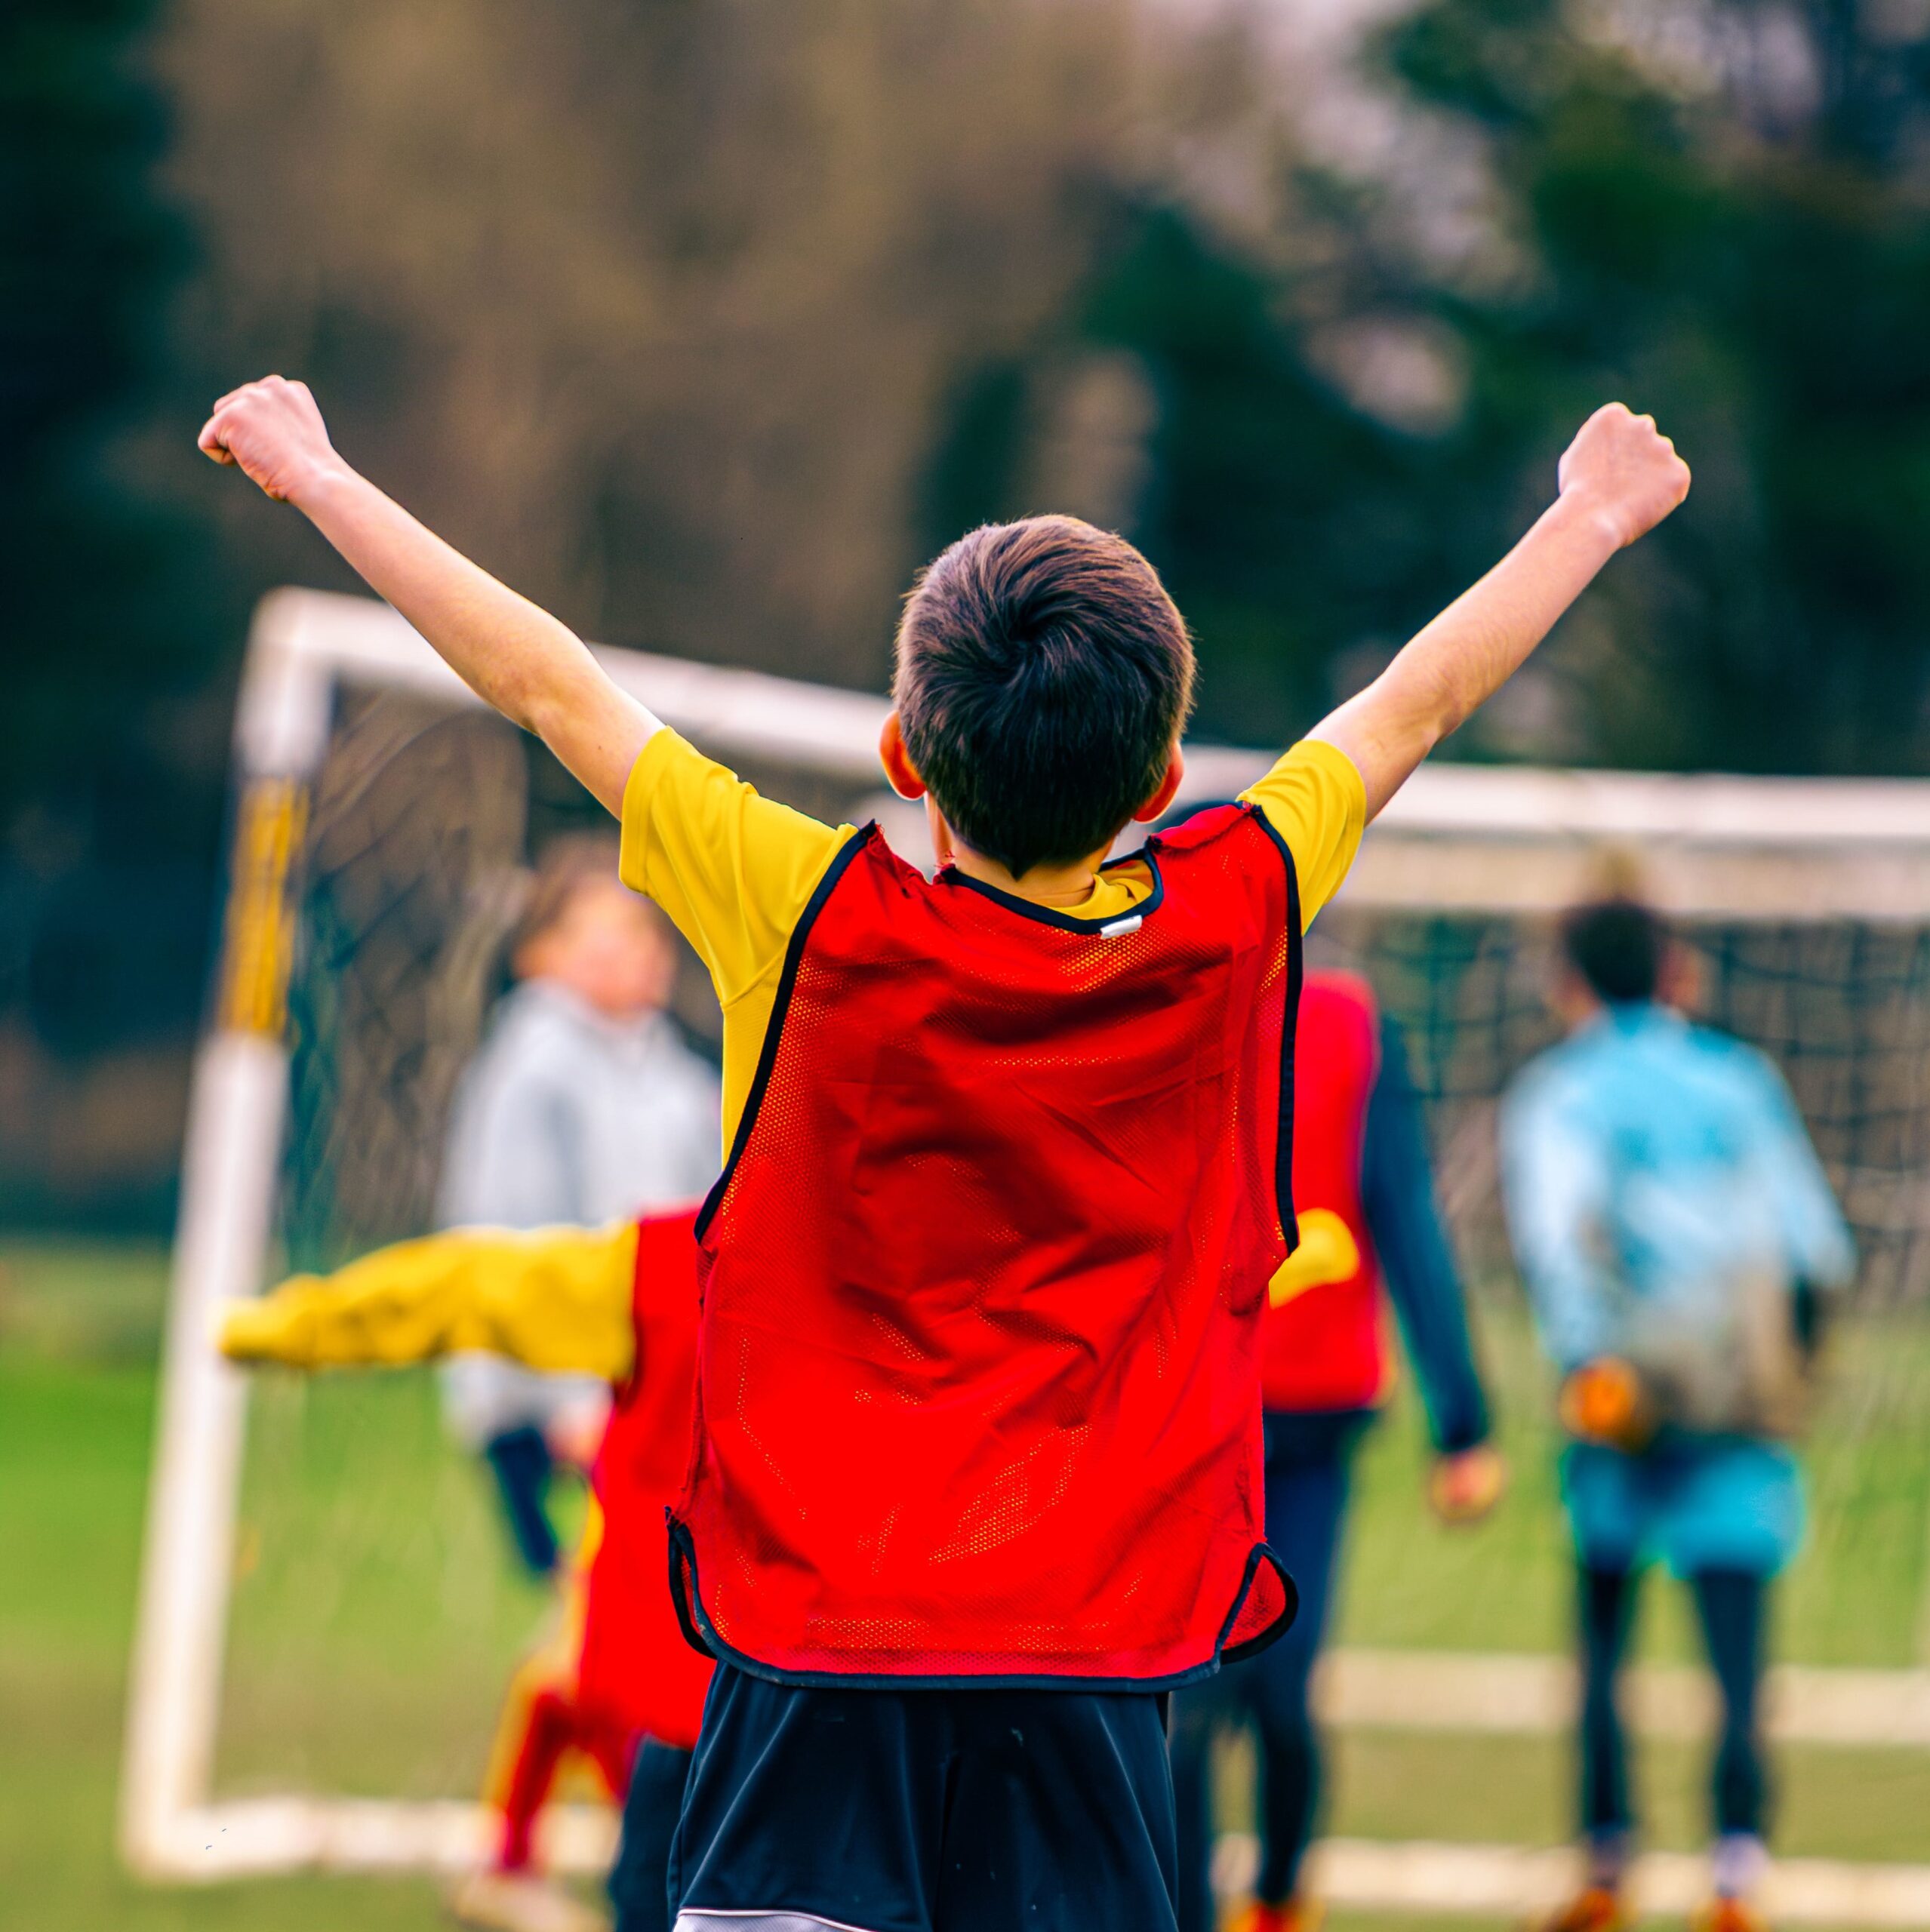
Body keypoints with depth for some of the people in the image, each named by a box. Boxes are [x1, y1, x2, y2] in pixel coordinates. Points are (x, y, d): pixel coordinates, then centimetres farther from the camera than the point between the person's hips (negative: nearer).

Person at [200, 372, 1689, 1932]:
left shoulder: (816, 926, -6)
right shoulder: (1231, 923, -2)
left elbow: (546, 685, 2)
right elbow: (1418, 700, 15)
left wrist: (316, 476, 14)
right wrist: (1592, 519, 32)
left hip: (809, 1640, -1)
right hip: (1101, 1658, 2)